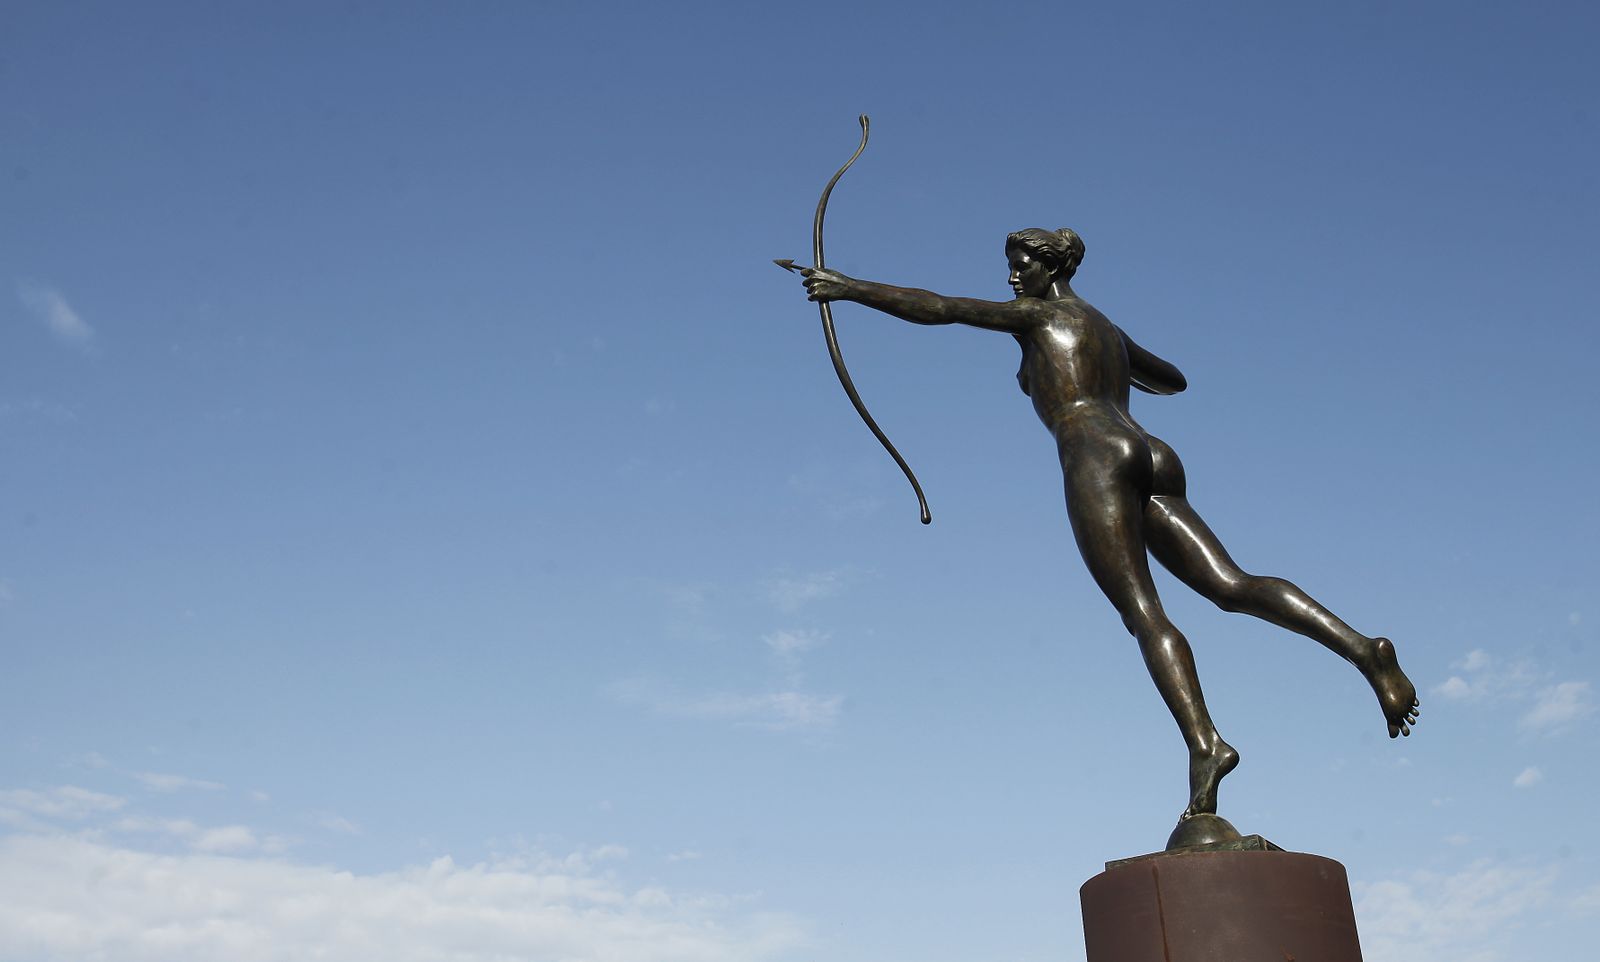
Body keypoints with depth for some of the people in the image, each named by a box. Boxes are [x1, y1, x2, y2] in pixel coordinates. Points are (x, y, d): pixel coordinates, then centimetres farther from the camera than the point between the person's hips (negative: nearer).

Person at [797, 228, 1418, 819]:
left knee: (1142, 612, -18)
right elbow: (1174, 380, 50)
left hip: (1094, 455, -7)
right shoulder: (1110, 330, 33)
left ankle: (1204, 743, -35)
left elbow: (935, 308, 5)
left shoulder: (1037, 314, 12)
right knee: (1232, 586, -8)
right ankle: (1361, 647, -28)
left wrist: (849, 288, 13)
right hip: (1153, 461, 7)